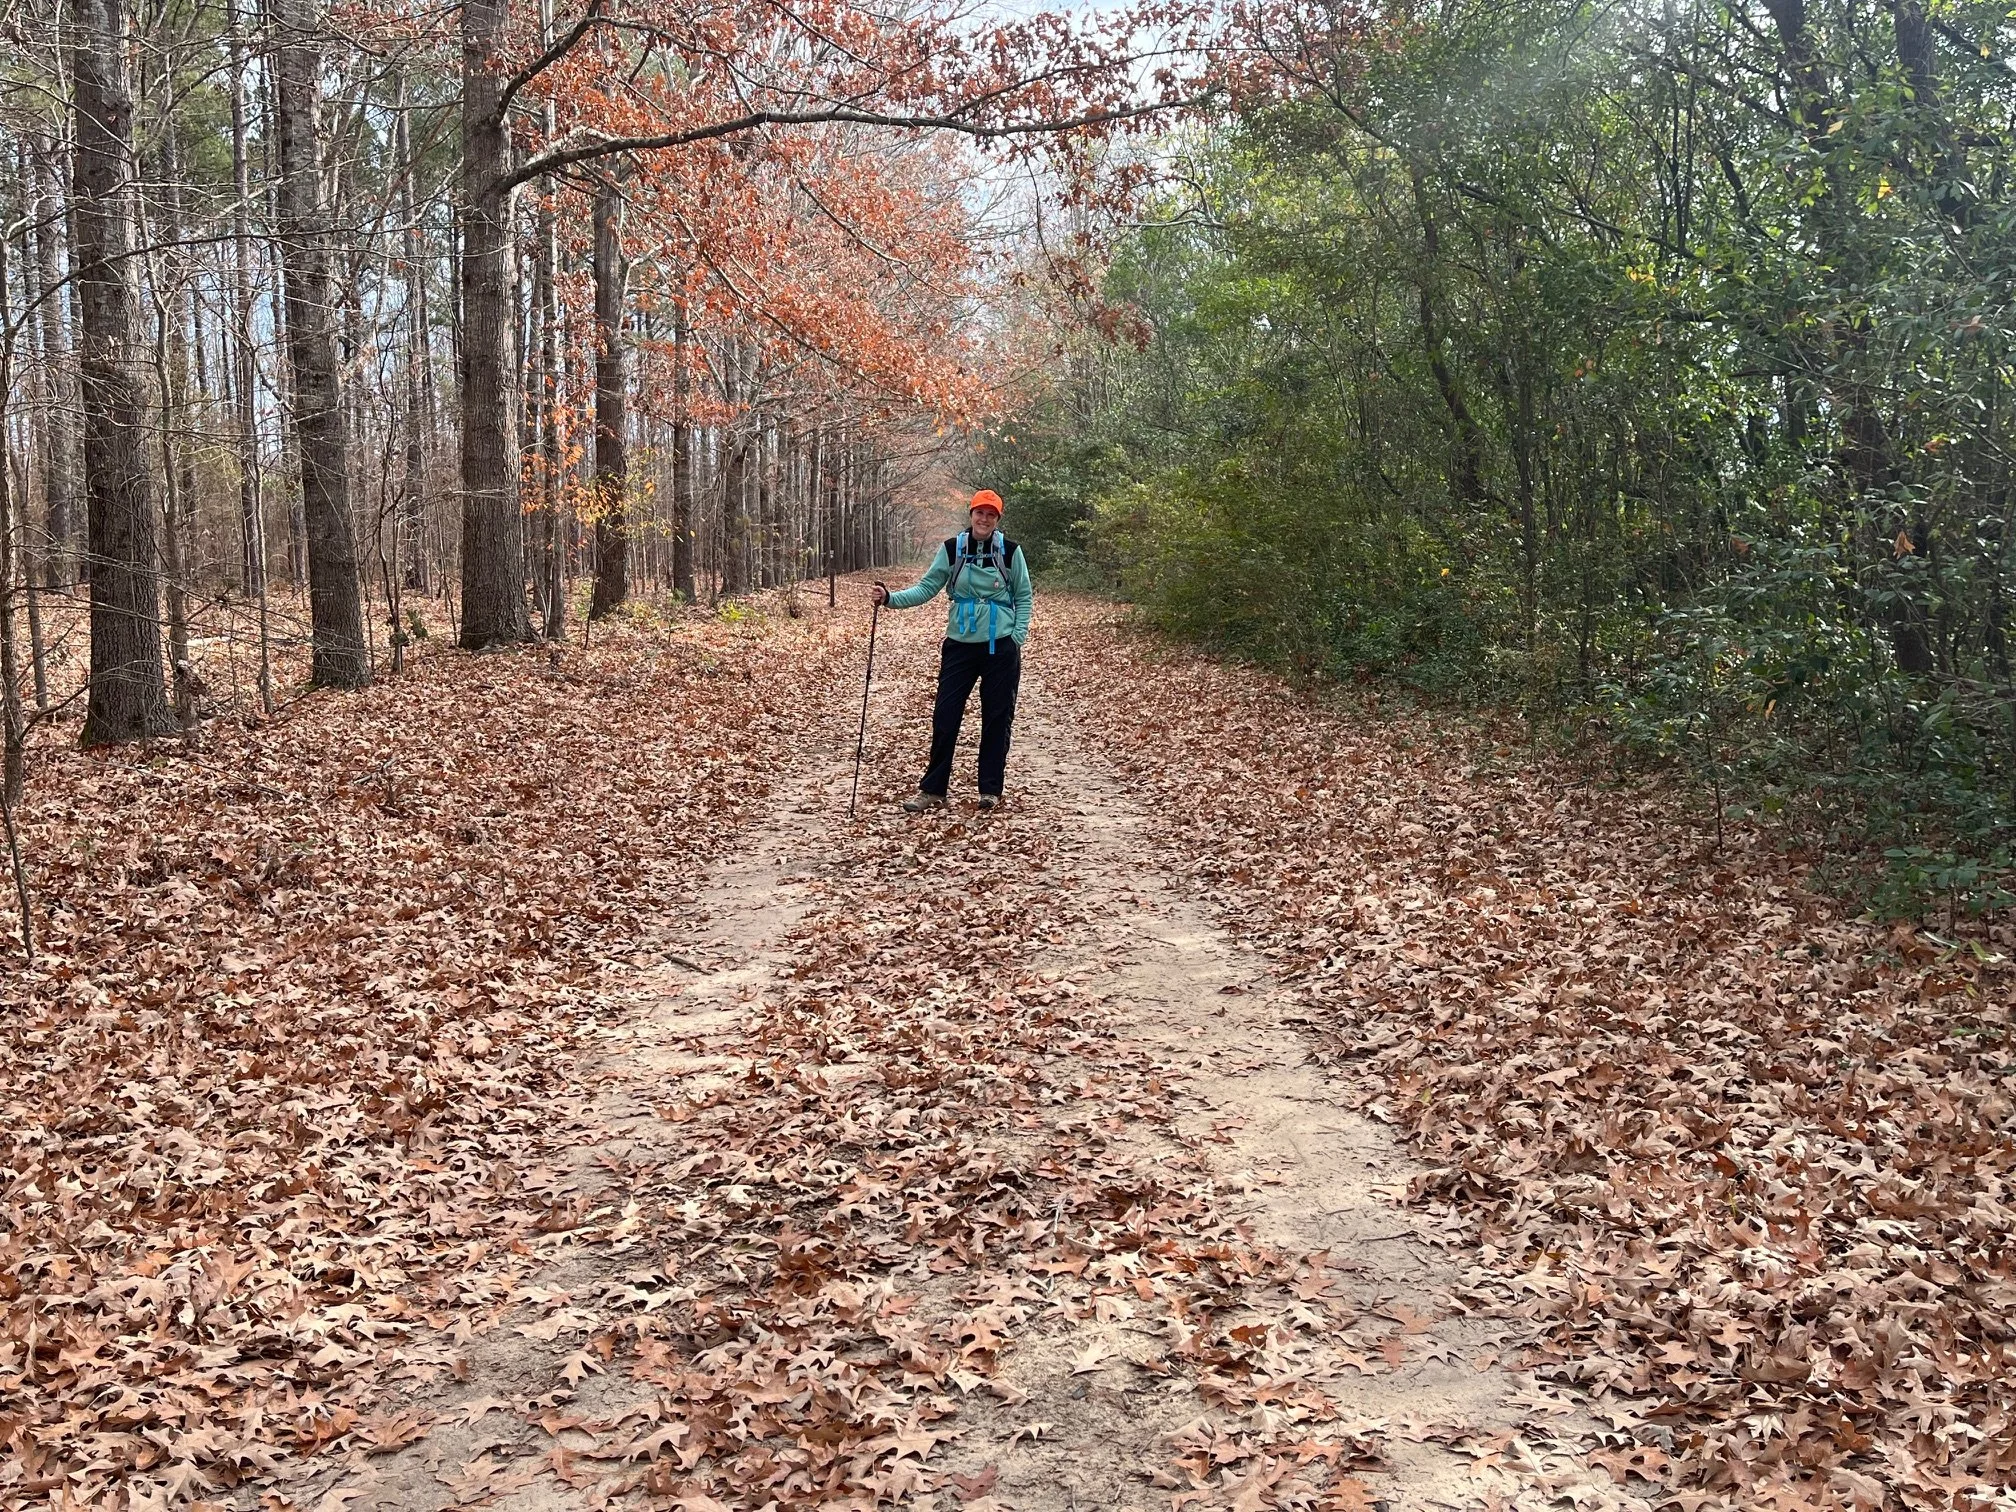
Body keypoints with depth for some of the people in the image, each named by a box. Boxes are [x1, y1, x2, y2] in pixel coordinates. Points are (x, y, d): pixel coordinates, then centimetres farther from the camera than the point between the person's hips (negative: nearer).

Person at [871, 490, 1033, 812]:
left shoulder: (1010, 551, -3)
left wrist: (1018, 635, -6)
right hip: (960, 645, 1)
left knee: (997, 718, 6)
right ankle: (932, 789, 9)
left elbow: (1024, 597, 5)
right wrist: (891, 598, -14)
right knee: (945, 716, 0)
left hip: (1001, 648, -1)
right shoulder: (952, 549, -1)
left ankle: (991, 789, 18)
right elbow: (927, 588, 0)